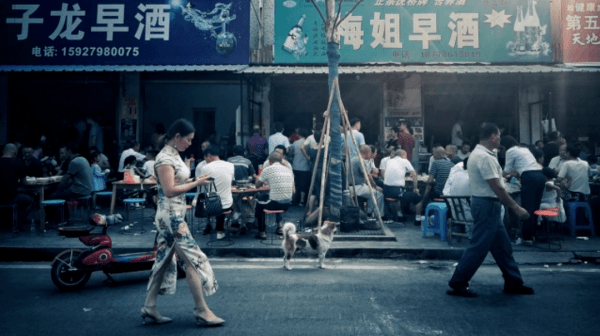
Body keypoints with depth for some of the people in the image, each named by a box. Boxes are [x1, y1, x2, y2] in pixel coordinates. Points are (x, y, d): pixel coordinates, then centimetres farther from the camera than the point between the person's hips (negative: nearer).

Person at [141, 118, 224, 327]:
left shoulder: (173, 155, 14)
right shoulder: (165, 158, -15)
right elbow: (169, 190, -21)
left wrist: (195, 181, 5)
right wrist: (196, 183, -16)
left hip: (175, 215, 10)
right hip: (171, 216, -10)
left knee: (164, 260, 13)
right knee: (193, 259, -5)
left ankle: (149, 307, 21)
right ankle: (201, 310, 4)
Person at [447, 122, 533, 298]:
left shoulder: (478, 153, 13)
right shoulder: (485, 157, -20)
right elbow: (497, 188, -21)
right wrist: (516, 208, -17)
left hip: (486, 204, 11)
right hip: (487, 205, -11)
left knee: (502, 245, 16)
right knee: (479, 247, -4)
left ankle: (513, 282, 27)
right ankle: (458, 284, 4)